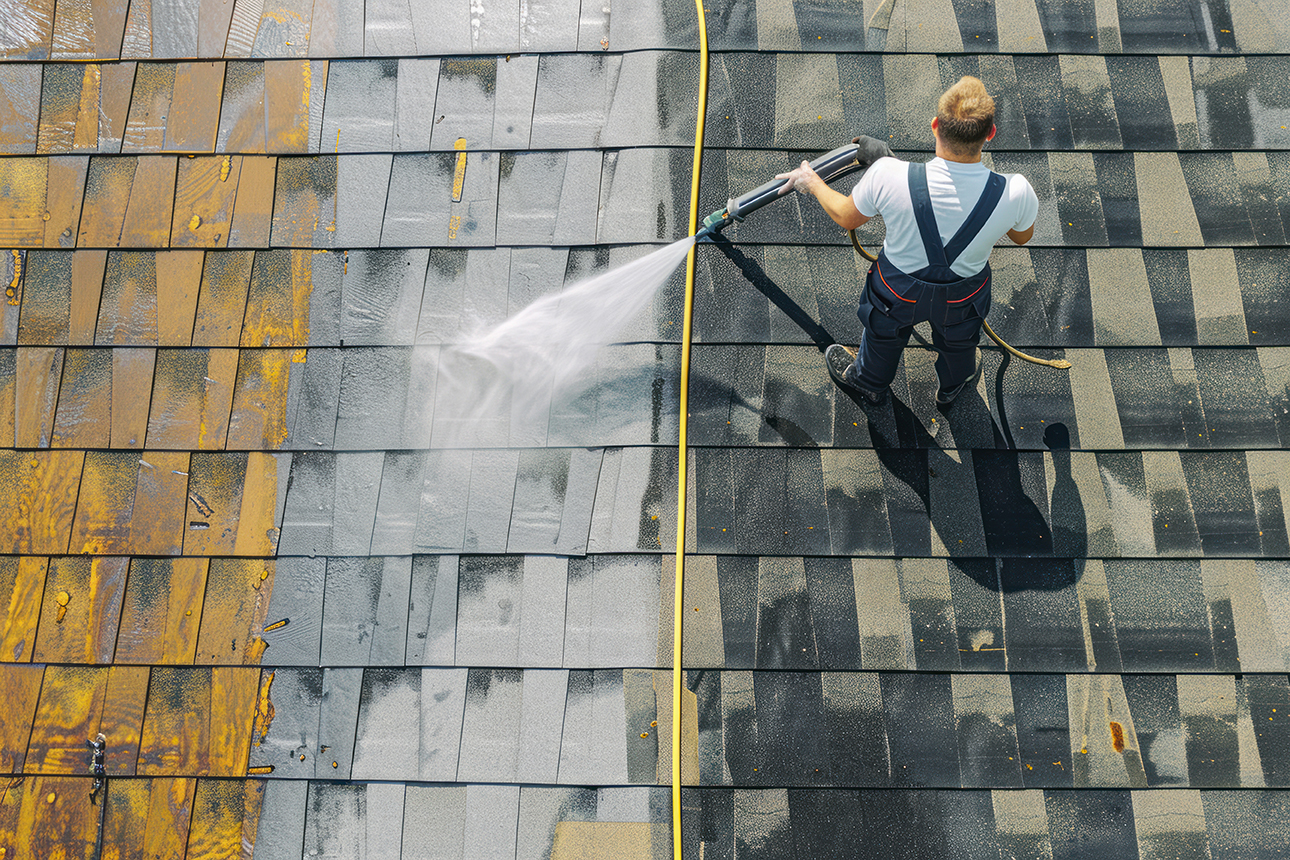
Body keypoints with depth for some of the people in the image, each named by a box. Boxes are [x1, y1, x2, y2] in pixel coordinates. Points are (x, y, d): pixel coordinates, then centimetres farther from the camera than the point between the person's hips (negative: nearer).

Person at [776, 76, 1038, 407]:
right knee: (958, 340, 36)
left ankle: (869, 383, 66)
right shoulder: (1015, 193, -34)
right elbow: (1023, 236, -9)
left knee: (885, 333, 35)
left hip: (899, 290, -1)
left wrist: (812, 182, 4)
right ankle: (952, 385, 70)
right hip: (963, 298, 1)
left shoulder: (887, 176, -37)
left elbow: (846, 217, -15)